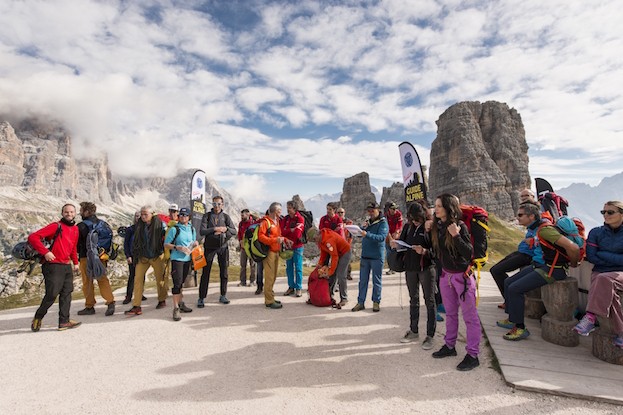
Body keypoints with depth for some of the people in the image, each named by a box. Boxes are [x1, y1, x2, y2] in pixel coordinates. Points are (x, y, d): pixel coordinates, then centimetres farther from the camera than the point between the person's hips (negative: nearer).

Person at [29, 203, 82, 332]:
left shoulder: (75, 229, 13)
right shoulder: (56, 226, -9)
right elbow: (33, 237, -15)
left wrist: (75, 262, 21)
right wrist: (45, 252, -21)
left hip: (67, 266, 7)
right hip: (53, 265, -7)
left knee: (66, 293, 5)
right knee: (52, 294, -5)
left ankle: (64, 321, 9)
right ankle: (38, 318, 19)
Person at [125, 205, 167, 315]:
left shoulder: (159, 224, -12)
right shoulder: (139, 225, 1)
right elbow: (135, 241, 11)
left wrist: (165, 254, -11)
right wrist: (134, 255, 9)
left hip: (157, 256, -3)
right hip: (142, 257, 3)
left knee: (160, 279, 10)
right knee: (138, 279, -4)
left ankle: (162, 300, 31)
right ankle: (136, 307, 0)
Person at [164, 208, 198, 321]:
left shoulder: (192, 229, 11)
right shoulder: (174, 229, -7)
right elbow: (166, 244, -7)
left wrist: (195, 243, -1)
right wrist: (178, 247, -19)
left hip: (187, 259, 5)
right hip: (177, 259, -5)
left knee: (181, 282, 17)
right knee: (177, 283, -9)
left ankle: (181, 303, 29)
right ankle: (176, 308, -4)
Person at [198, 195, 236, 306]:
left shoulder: (226, 216, 7)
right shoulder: (207, 215, 2)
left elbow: (234, 231, 2)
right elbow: (202, 231, -9)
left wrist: (225, 229, -14)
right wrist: (215, 229, -18)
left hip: (223, 246, 2)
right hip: (210, 246, -2)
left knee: (224, 272, 6)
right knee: (205, 272, -2)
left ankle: (223, 296, 19)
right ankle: (201, 298, 6)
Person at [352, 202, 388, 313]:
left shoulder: (383, 223, -7)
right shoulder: (368, 221, 12)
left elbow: (381, 237, -22)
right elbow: (361, 234, 13)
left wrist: (367, 234, -34)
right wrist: (363, 228, -7)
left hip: (377, 256, -5)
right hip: (365, 255, 5)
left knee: (376, 281, 6)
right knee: (363, 280, 8)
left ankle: (376, 302, 18)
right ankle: (361, 302, 15)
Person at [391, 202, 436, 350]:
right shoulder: (408, 226, 3)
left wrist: (424, 251, -30)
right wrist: (395, 244, -12)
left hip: (426, 268, -5)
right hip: (410, 267, 5)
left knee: (429, 301, 4)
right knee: (413, 300, 16)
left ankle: (430, 335, 15)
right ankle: (413, 331, 30)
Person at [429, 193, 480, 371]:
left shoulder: (460, 226, -16)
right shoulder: (437, 226, 2)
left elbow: (469, 253, -21)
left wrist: (456, 235, -29)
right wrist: (429, 231, 1)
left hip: (462, 275, -7)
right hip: (446, 274, 7)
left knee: (470, 316, 2)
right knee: (450, 313, 19)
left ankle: (473, 355, 12)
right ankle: (449, 346, 32)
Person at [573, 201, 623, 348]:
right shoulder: (596, 232, 8)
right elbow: (591, 257, 1)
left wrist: (602, 254, -7)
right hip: (600, 272, 2)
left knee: (604, 279, -37)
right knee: (608, 291, -33)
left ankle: (591, 317, -36)